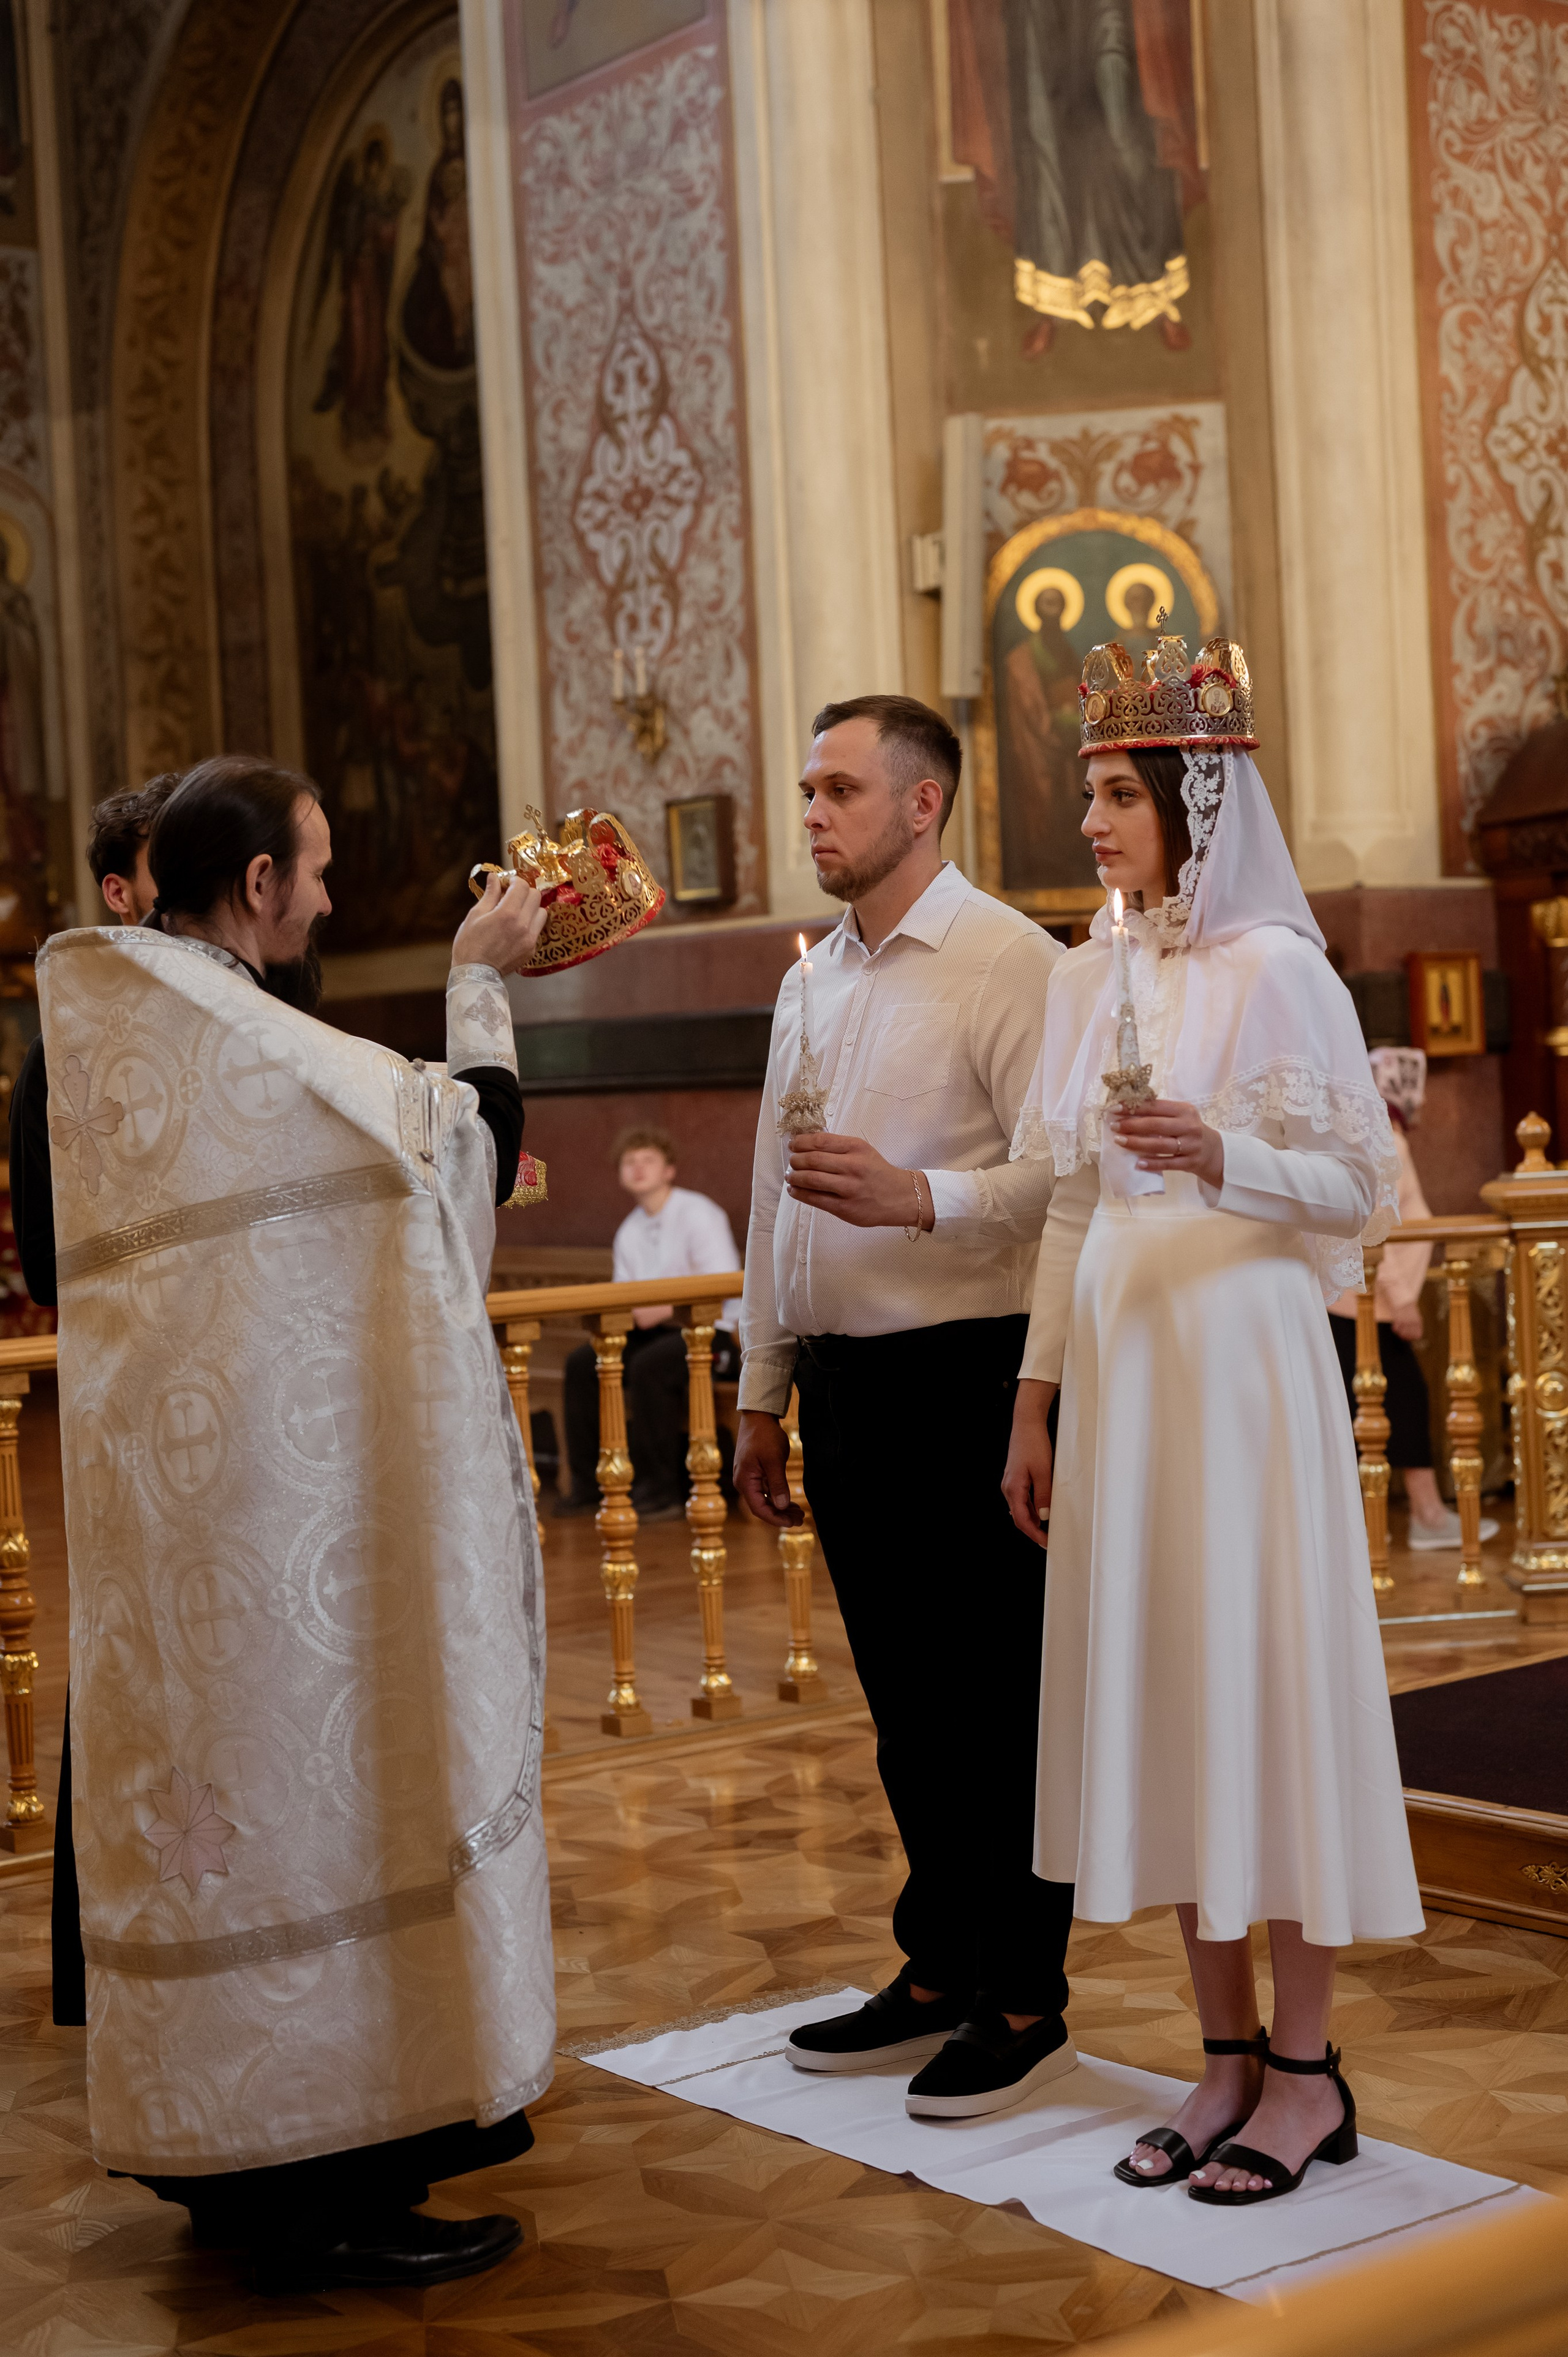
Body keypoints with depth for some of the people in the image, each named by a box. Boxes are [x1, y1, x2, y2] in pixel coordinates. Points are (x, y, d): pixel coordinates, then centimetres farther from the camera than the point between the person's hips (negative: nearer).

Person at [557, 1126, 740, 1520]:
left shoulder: (698, 1214, -9)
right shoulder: (629, 1232, 14)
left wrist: (665, 1309, -24)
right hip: (655, 1329, 7)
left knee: (649, 1366, -34)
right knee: (583, 1362, -11)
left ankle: (661, 1489, -25)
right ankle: (587, 1482, -5)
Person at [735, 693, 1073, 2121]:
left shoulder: (1008, 962, -8)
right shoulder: (810, 983, 17)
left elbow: (1062, 1176, -16)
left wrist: (919, 1199, -28)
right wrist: (762, 1394, 20)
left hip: (963, 1377, -7)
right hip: (844, 1384, 7)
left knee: (997, 1701, -1)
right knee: (905, 1699, 14)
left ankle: (1026, 2002, 11)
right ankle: (938, 1973, 26)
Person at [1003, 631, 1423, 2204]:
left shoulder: (1277, 970, -7)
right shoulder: (1091, 980, 12)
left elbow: (1363, 1188, -7)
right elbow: (1072, 1206, 13)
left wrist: (1222, 1159, -24)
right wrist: (1037, 1397, 11)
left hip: (1237, 1356, -6)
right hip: (1114, 1363, 6)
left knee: (1265, 1681, -2)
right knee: (1153, 1691, 7)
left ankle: (1307, 2071, 10)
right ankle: (1229, 2054, 18)